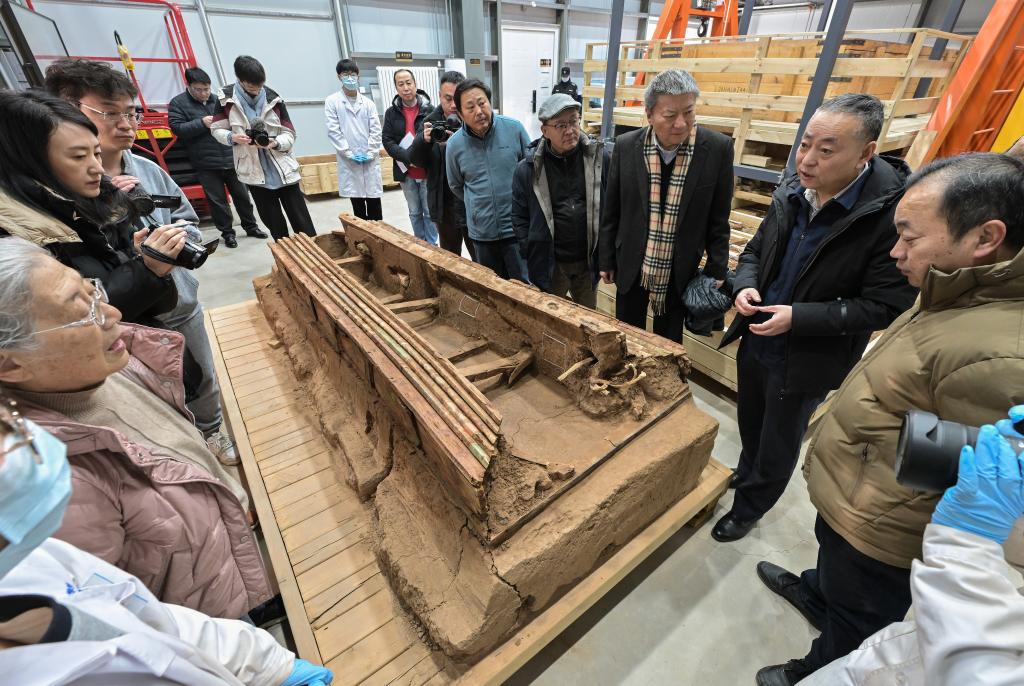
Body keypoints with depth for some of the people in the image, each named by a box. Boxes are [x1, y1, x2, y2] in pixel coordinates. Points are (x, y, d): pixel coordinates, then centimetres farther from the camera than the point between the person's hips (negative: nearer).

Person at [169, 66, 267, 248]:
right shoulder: (178, 103, 0)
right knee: (217, 200, 3)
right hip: (206, 164, -3)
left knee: (241, 195, 10)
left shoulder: (217, 100, 10)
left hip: (230, 159, 3)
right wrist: (202, 123, -18)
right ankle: (227, 232, 15)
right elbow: (177, 129, -9)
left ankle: (251, 226, 25)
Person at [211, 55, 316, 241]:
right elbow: (217, 129, 7)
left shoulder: (273, 98, -2)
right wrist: (233, 138, -15)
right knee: (273, 222, 9)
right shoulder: (226, 98, -1)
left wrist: (275, 143, -22)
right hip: (253, 170, 1)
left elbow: (289, 133, -2)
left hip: (282, 168, -1)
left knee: (302, 222, -3)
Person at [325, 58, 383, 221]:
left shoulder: (368, 103, 9)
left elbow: (376, 130, 4)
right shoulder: (332, 102, 3)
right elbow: (333, 131, -3)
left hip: (371, 161, 1)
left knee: (374, 204, 2)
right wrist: (350, 154, -11)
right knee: (357, 205, 6)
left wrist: (370, 154, -8)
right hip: (349, 162, -1)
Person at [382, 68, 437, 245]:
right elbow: (387, 141, -1)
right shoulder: (391, 112, 5)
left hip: (428, 170, -3)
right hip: (406, 172, 3)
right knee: (414, 213, 12)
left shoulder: (429, 109, -3)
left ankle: (431, 246, 16)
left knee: (430, 212, 4)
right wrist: (408, 158, -15)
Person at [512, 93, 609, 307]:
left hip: (588, 261, 2)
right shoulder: (528, 168, -8)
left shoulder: (599, 157, -5)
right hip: (549, 264, -1)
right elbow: (519, 217, 0)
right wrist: (535, 255, -3)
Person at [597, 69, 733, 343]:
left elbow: (718, 219, -3)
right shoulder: (626, 146, -8)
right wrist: (606, 259, 4)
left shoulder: (718, 148, -10)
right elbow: (610, 211, 0)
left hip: (681, 270, 0)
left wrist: (717, 271, -1)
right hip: (631, 266, 1)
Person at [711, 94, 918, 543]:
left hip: (807, 361, -5)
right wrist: (746, 285, -13)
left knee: (778, 446, 16)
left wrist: (797, 317, -26)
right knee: (750, 429, 26)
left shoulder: (892, 213, -22)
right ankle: (748, 476, 54)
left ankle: (749, 508, 40)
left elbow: (886, 306, -19)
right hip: (756, 342, 6)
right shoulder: (791, 193, -5)